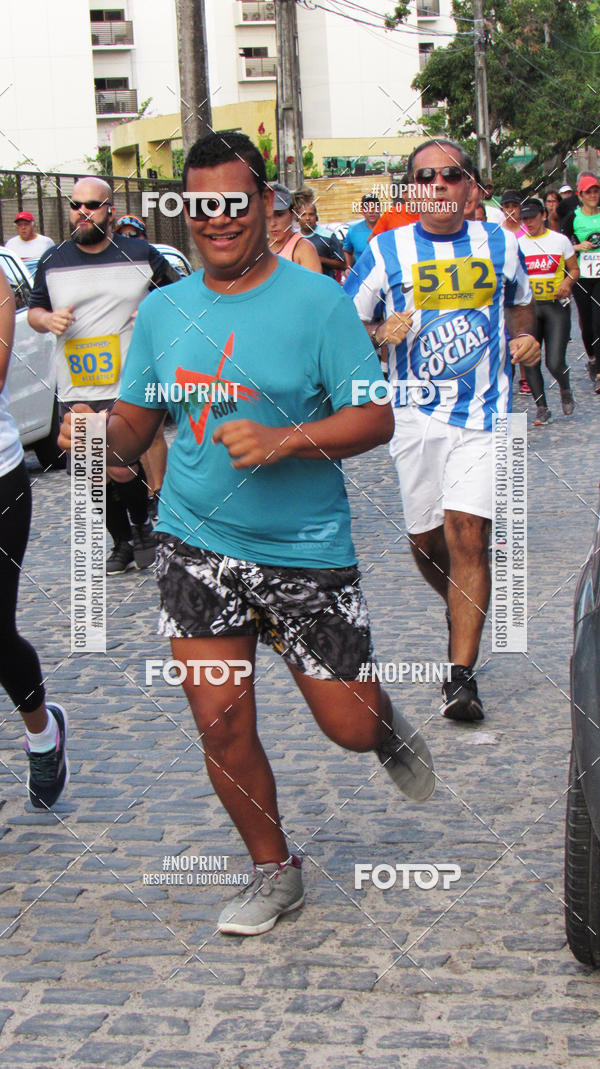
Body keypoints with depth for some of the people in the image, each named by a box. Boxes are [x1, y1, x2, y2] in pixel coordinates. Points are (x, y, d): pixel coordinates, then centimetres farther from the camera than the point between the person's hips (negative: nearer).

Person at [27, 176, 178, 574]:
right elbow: (35, 310, 16)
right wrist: (48, 319, -7)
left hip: (128, 388, -3)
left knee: (121, 469, -15)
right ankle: (123, 544, 28)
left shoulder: (141, 254, 2)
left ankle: (142, 527, 14)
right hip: (75, 392, 4)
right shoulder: (52, 262, 8)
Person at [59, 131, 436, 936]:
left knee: (349, 726, 3)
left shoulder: (317, 301, -8)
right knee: (221, 722, 1)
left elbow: (376, 418, -10)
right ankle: (273, 871, 23)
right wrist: (98, 430, -14)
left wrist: (284, 440, -24)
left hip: (306, 548, -3)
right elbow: (134, 428, 9)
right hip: (197, 545, 3)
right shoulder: (162, 311, 5)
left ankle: (388, 727, 42)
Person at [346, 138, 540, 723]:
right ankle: (460, 609, 40)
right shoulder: (386, 251, 2)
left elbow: (520, 301, 26)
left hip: (482, 411, -1)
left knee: (467, 531, -14)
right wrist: (381, 334, -13)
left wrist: (524, 337, 5)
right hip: (415, 412, 1)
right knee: (425, 541, 6)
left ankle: (462, 675, -11)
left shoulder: (499, 244, 7)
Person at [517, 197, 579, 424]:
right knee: (530, 361, -3)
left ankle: (565, 390, 22)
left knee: (555, 362, -11)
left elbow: (574, 269, 10)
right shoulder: (517, 244, 8)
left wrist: (567, 282, -11)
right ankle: (541, 409, 9)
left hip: (556, 306, -2)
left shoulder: (560, 240, 3)